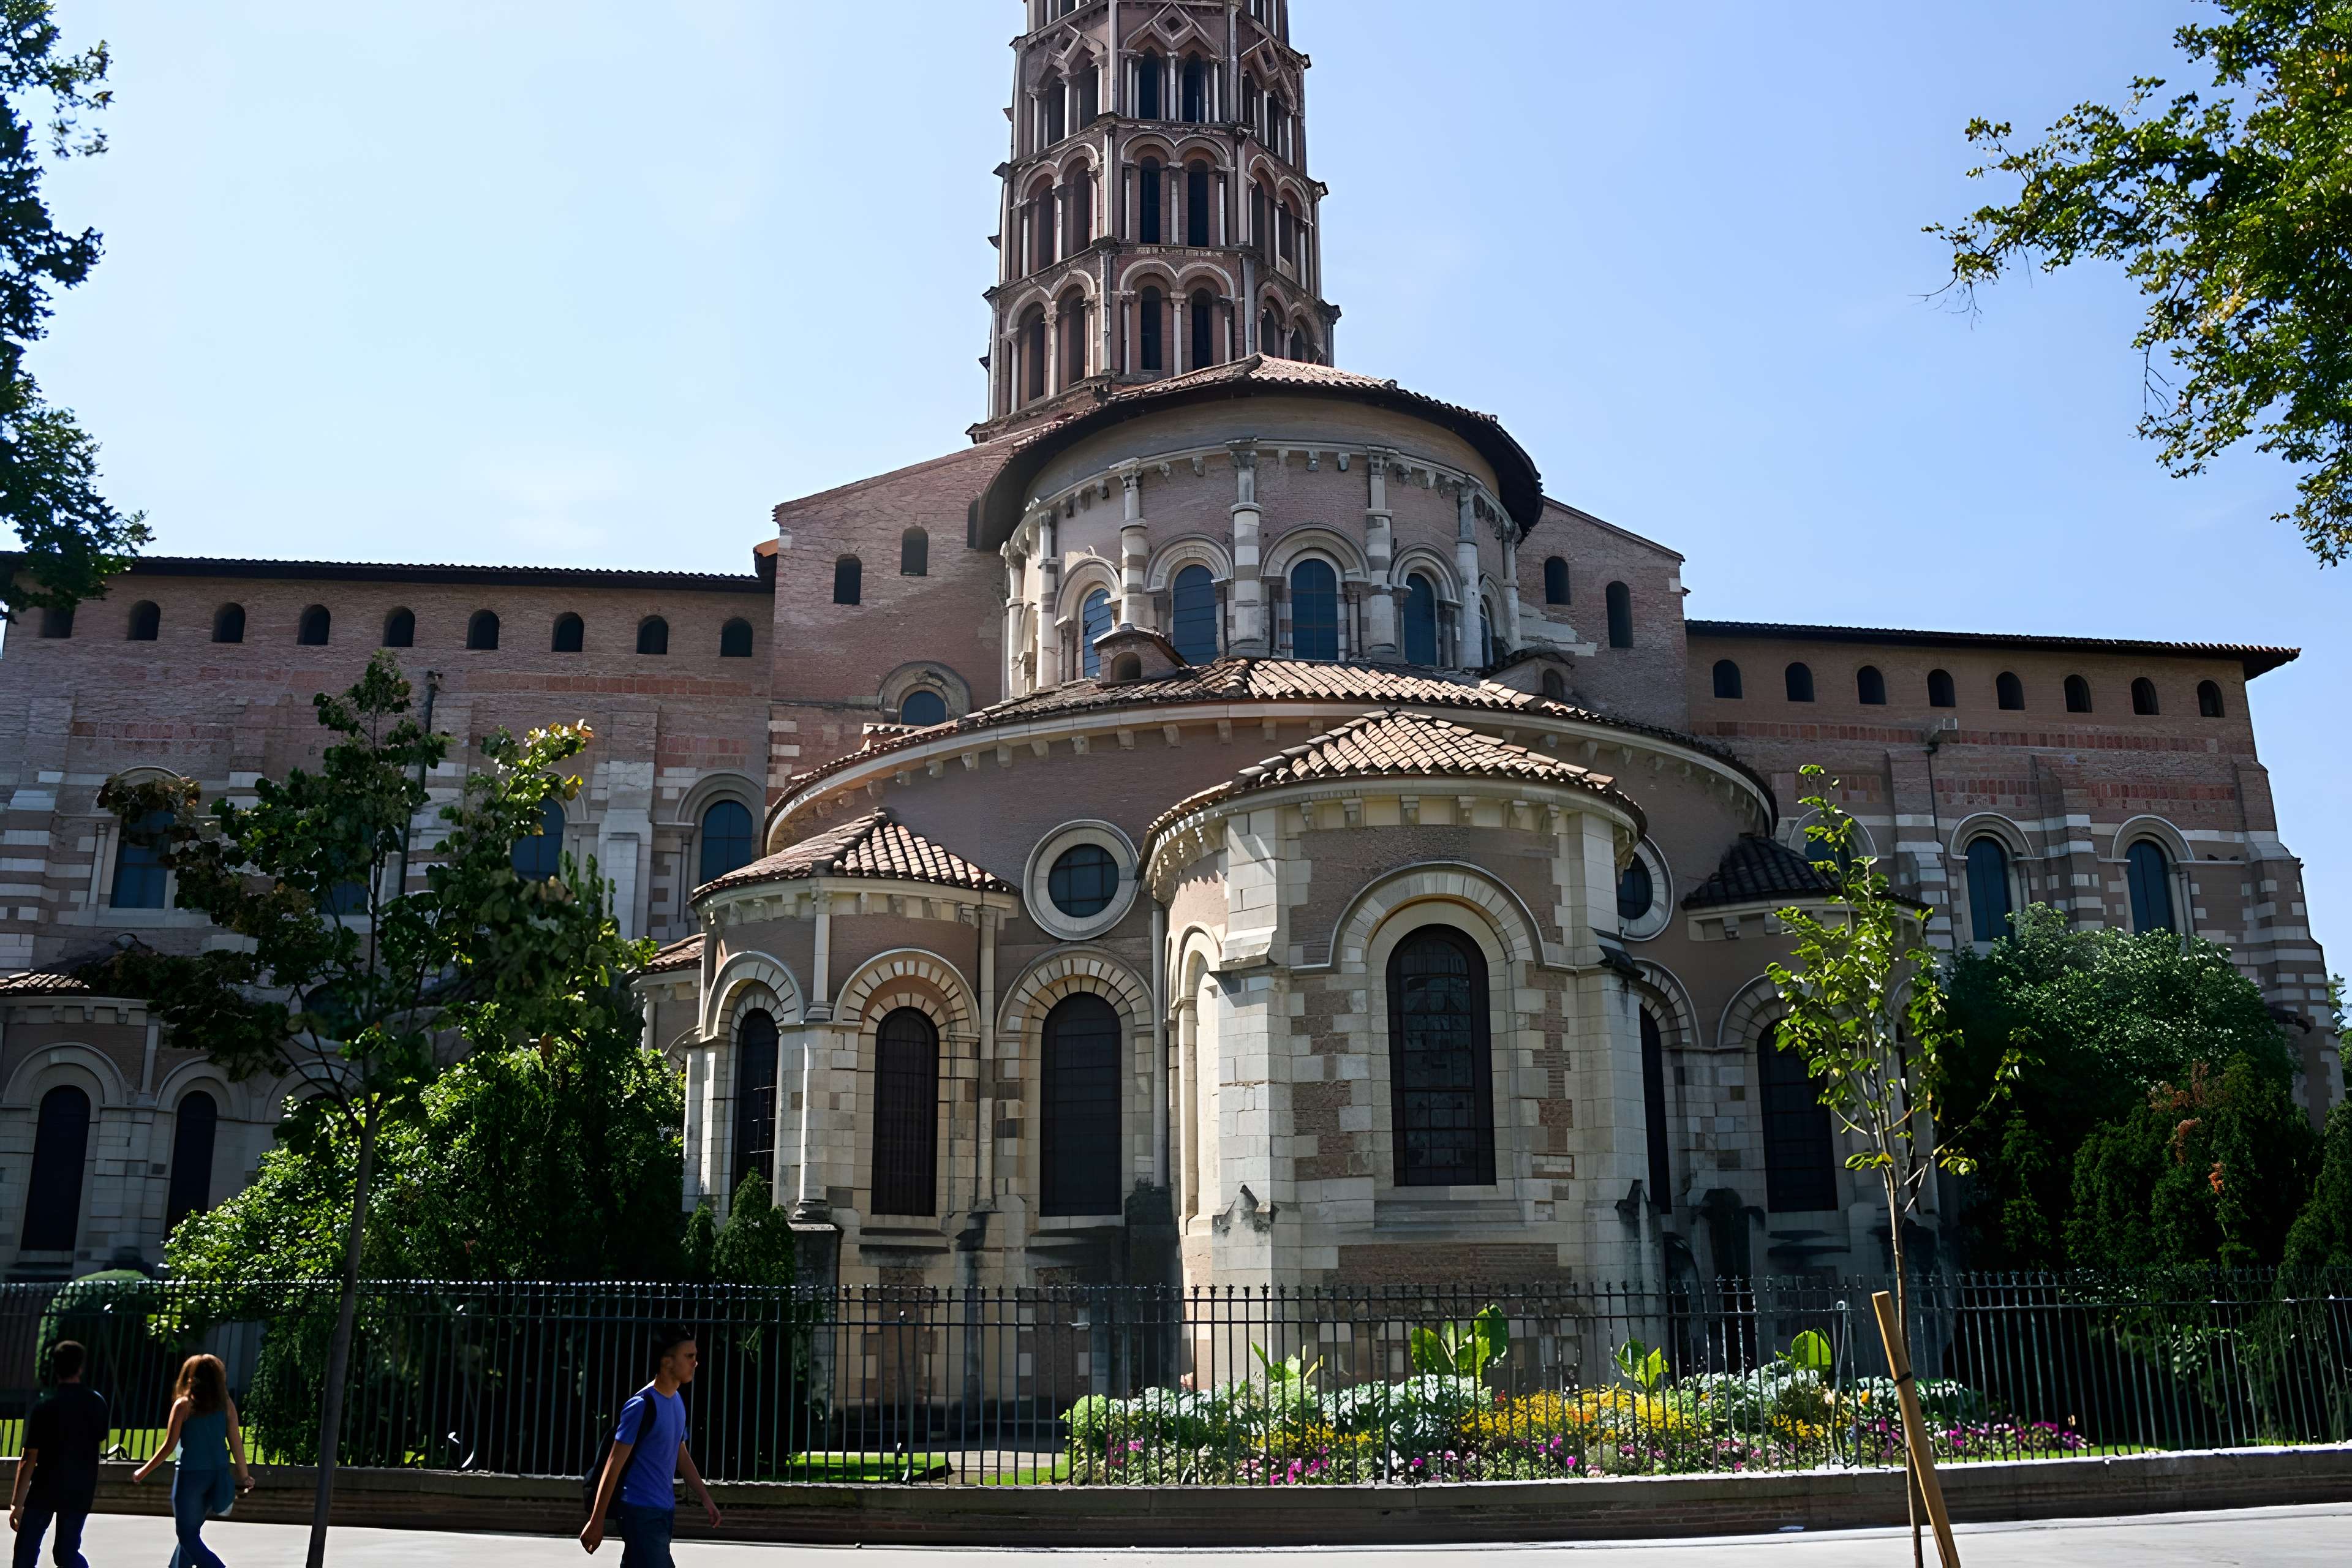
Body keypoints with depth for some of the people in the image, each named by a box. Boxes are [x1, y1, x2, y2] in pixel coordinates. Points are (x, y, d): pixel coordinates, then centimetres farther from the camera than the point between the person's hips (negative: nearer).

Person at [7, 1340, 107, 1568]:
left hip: (44, 1491, -3)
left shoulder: (44, 1408, -12)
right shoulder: (97, 1403, -1)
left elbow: (29, 1460, -13)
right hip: (80, 1492, 3)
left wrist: (17, 1503, -9)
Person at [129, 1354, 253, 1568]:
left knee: (189, 1535, 2)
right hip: (218, 1475, 5)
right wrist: (244, 1476, 11)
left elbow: (169, 1446, -6)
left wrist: (144, 1471, 7)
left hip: (191, 1474, -5)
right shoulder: (226, 1404, 3)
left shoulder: (184, 1405, -6)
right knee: (190, 1531, 22)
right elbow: (236, 1443, 2)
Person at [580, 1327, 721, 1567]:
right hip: (641, 1512, -8)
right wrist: (596, 1521, -14)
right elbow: (614, 1465, -15)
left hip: (665, 1511, 8)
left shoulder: (677, 1402, 10)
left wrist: (705, 1498, 19)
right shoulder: (642, 1405, -16)